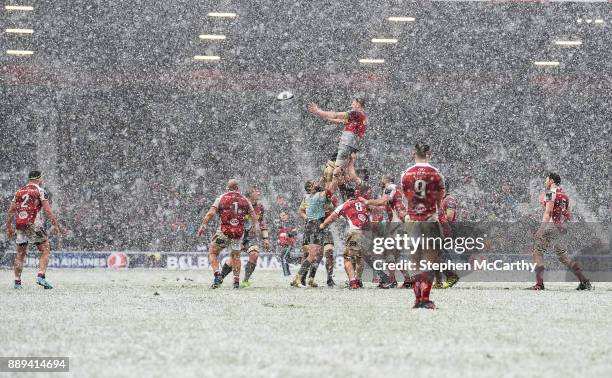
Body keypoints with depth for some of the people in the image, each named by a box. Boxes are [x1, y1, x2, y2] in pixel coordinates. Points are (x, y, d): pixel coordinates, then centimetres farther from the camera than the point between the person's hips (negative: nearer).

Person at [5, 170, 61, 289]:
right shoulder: (40, 191, -1)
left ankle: (17, 282, 11)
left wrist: (9, 228, 20)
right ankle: (41, 276, -14)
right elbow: (47, 210, -9)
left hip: (20, 226, 5)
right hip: (34, 225, -5)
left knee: (20, 254, 13)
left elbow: (10, 211, 14)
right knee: (45, 251, 2)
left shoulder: (19, 192, 14)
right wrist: (55, 225, -7)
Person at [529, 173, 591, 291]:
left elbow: (548, 211, -15)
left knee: (538, 251, -2)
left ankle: (539, 284, -10)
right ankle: (585, 282, 5)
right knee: (563, 255, 12)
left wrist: (541, 228, -18)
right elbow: (569, 216, 17)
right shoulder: (565, 194, 18)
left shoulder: (551, 192, -6)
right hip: (563, 227, 8)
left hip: (551, 225, -8)